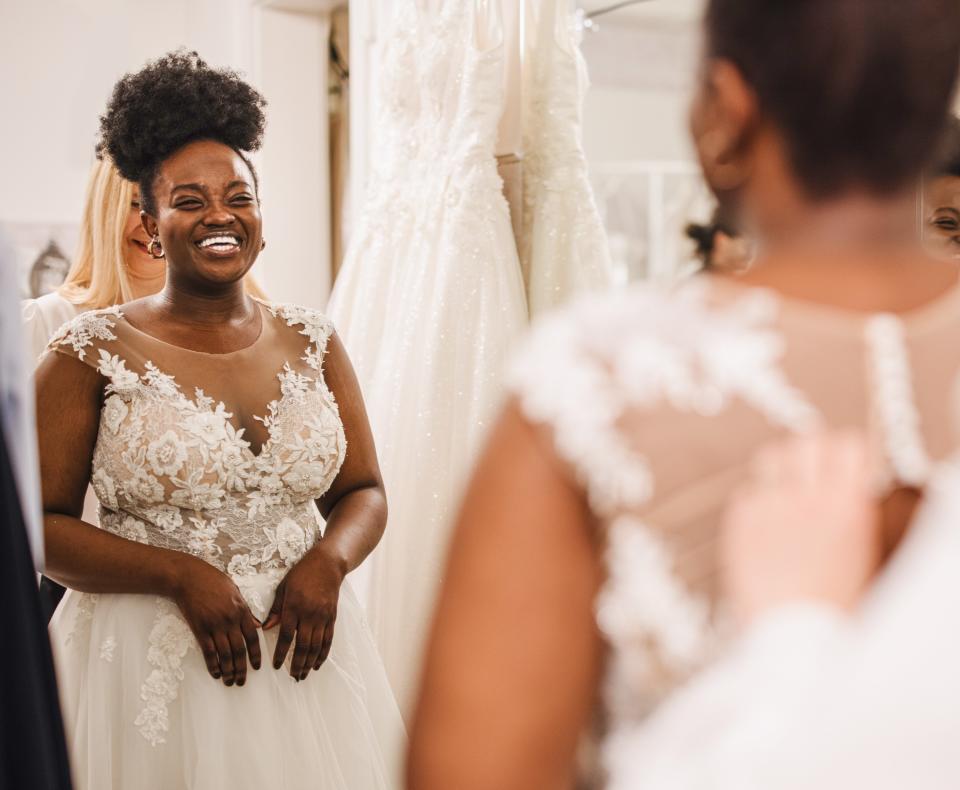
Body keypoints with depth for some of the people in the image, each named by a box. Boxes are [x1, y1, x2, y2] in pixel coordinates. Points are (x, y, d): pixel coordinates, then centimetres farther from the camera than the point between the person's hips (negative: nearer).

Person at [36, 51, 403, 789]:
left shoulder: (313, 341, 4)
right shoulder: (91, 353, -6)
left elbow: (364, 492, 9)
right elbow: (40, 524, -7)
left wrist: (327, 561, -11)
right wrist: (182, 575, -17)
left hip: (303, 651, 3)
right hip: (147, 665, -3)